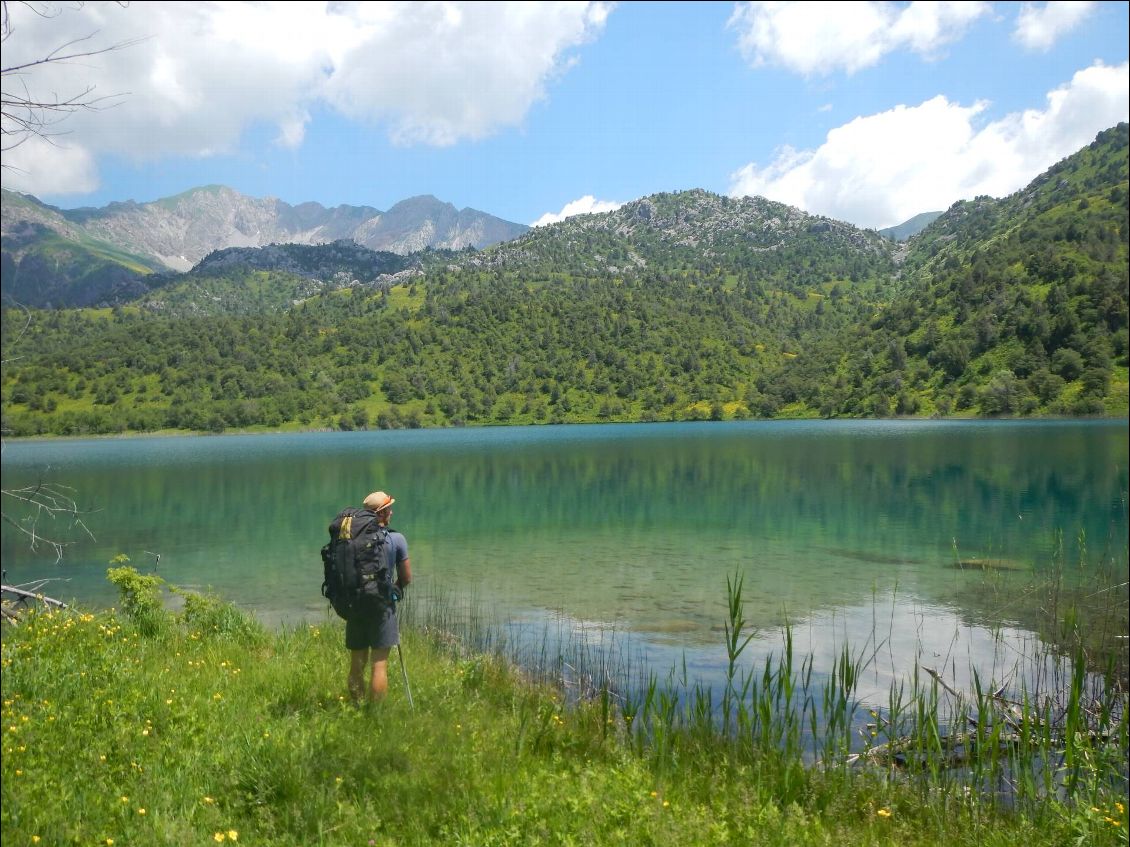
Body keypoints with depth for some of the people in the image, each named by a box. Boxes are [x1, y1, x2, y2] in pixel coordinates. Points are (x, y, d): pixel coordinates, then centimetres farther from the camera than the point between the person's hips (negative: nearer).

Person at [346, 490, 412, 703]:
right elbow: (406, 578, -2)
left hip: (355, 604, 4)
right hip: (382, 605, -3)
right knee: (379, 664, 0)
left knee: (357, 664, 13)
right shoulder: (396, 539, -7)